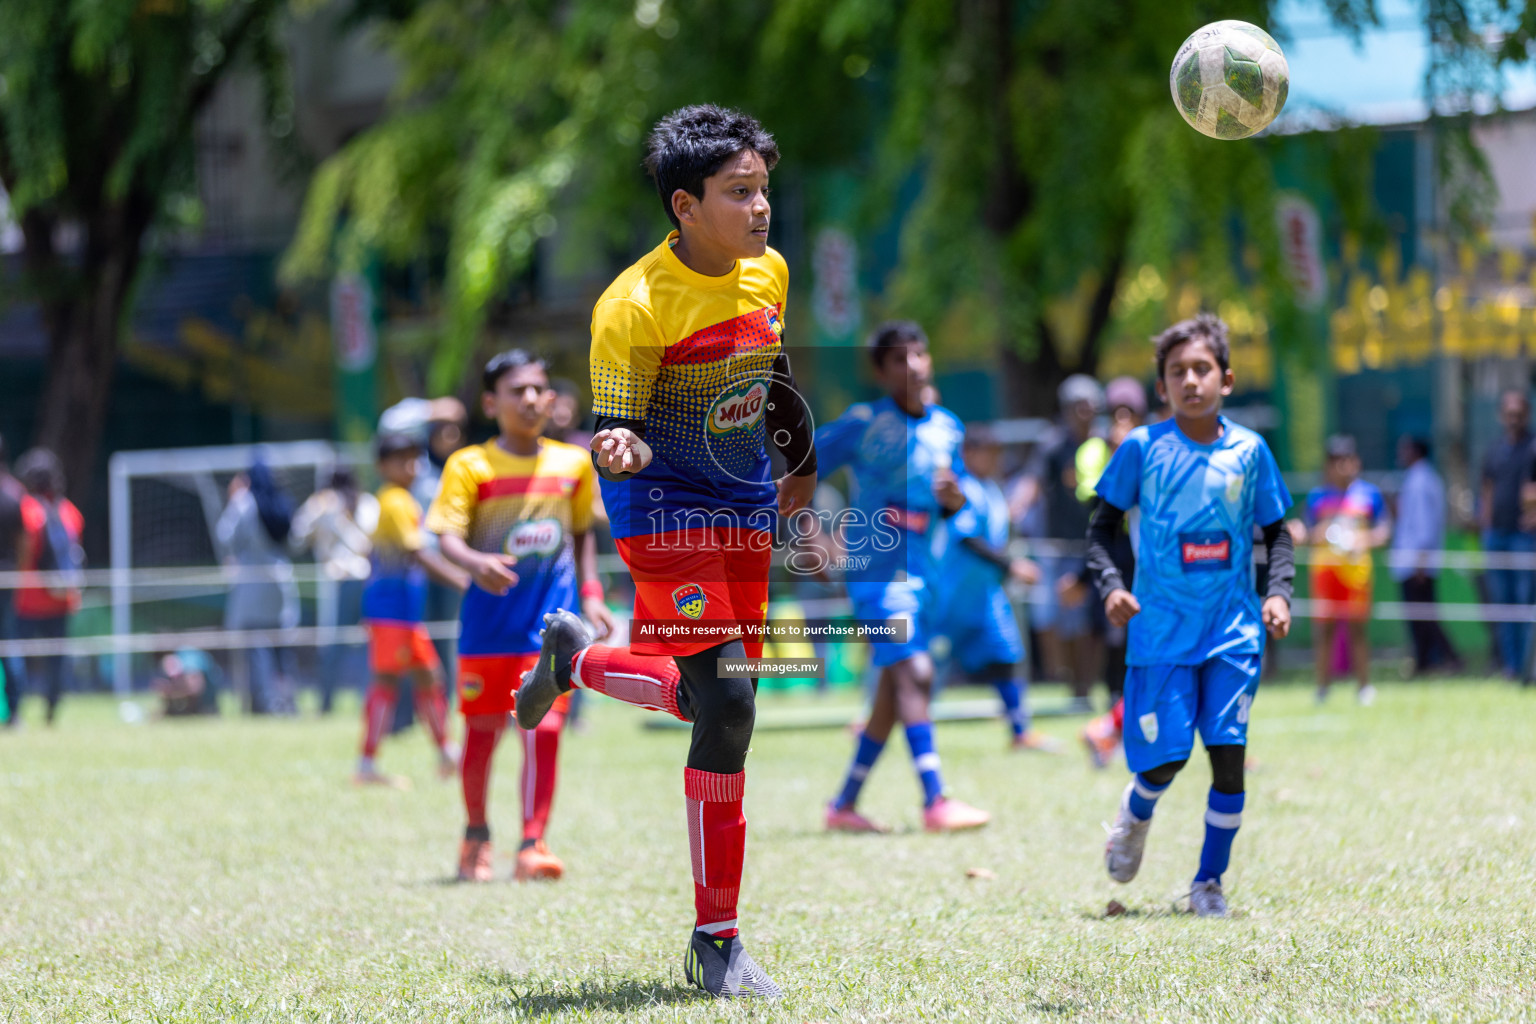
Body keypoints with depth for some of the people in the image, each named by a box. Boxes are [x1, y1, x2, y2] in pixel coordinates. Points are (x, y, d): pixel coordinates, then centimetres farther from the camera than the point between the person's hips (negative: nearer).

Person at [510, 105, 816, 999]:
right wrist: (620, 451, -38)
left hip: (747, 511, 7)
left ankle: (575, 658, 42)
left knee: (714, 700, 12)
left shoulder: (769, 272, 2)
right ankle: (717, 941, -9)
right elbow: (615, 436, -16)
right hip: (667, 514, -7)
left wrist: (802, 465, 26)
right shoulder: (635, 306, -19)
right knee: (726, 704, -17)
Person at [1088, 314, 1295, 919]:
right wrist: (1109, 585, -11)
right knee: (1166, 757, -4)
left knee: (1229, 754, -6)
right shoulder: (1143, 448, -1)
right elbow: (1103, 526, 5)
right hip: (1161, 627, -1)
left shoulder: (1249, 451, 4)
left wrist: (1279, 593, -3)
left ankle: (1209, 881, 9)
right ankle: (1136, 812, 32)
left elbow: (1276, 532, 13)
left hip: (1234, 629, 2)